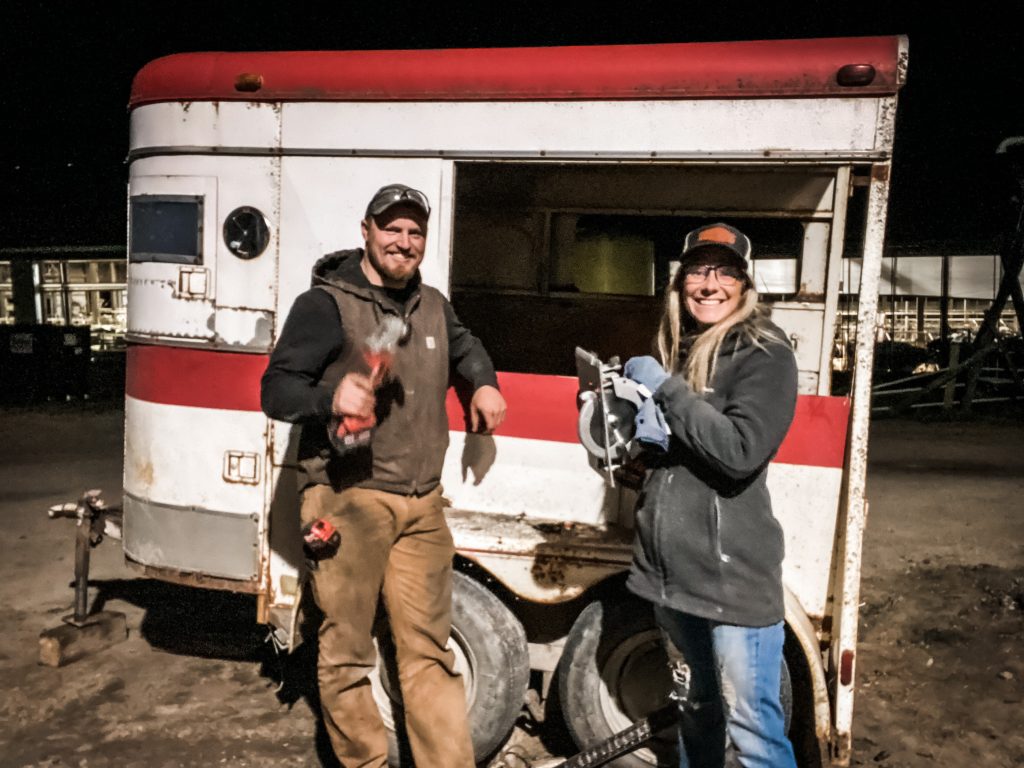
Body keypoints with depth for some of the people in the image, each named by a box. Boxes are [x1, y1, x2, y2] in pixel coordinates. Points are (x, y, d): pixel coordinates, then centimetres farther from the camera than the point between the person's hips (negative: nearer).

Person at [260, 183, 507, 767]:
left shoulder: (433, 305, 17)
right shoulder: (325, 303, -3)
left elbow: (465, 345, 37)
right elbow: (276, 391, -7)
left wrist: (485, 383, 16)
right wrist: (330, 398, -27)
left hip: (423, 506, 5)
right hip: (348, 501, -5)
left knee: (430, 653, 10)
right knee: (348, 655, 4)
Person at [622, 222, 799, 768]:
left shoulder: (765, 354, -10)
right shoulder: (676, 348, 12)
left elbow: (742, 451, -23)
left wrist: (666, 388, -20)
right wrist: (646, 433, 0)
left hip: (734, 571, -7)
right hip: (671, 563, 7)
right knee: (693, 705, 22)